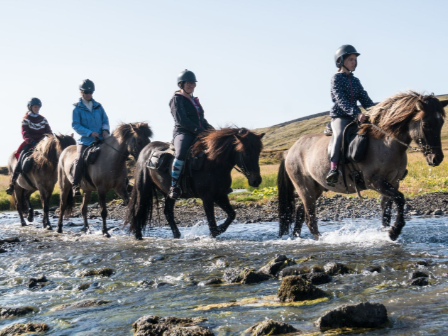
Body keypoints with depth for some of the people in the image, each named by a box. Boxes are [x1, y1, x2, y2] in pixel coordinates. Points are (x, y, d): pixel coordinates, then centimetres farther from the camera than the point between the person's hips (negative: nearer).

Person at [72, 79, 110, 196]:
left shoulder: (98, 106, 13)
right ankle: (75, 185, -12)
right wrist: (90, 133, -16)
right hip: (85, 140, -4)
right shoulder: (77, 108, 1)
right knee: (80, 159, -24)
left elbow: (105, 120, 16)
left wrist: (105, 129, -6)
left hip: (100, 139, 4)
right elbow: (76, 125, -5)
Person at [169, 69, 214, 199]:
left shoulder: (194, 100, 23)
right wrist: (198, 130, -21)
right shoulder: (177, 99, -3)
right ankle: (173, 186, -32)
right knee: (181, 154, -37)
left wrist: (208, 127, 4)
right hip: (182, 133, -8)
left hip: (198, 134, 8)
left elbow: (201, 119, 26)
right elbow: (182, 120, -14)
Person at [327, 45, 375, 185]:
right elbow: (341, 100, -16)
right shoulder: (336, 79, -2)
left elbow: (365, 99, 12)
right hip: (339, 116, -7)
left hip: (355, 117, 7)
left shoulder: (355, 81, 18)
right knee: (340, 134, -35)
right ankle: (333, 169, -45)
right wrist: (356, 113, -29)